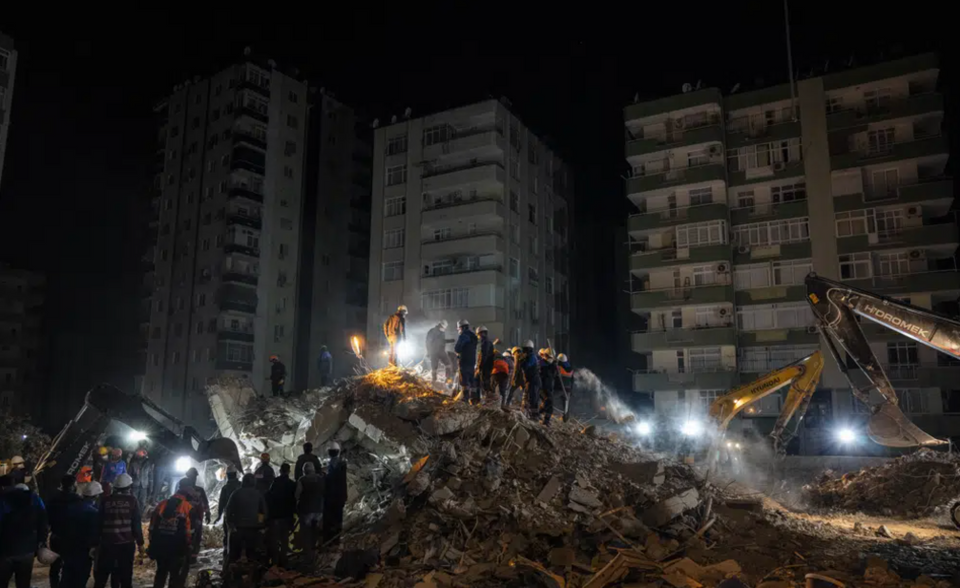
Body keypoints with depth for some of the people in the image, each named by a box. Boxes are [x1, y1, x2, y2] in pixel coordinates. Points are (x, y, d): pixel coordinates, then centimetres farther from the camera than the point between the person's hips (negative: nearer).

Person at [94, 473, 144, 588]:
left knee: (101, 575, 13)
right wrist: (140, 542, 4)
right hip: (126, 544, -2)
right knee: (126, 576, 5)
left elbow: (99, 522, 7)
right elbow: (136, 524, -3)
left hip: (107, 543, 2)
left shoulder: (105, 500, 4)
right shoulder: (132, 501, -2)